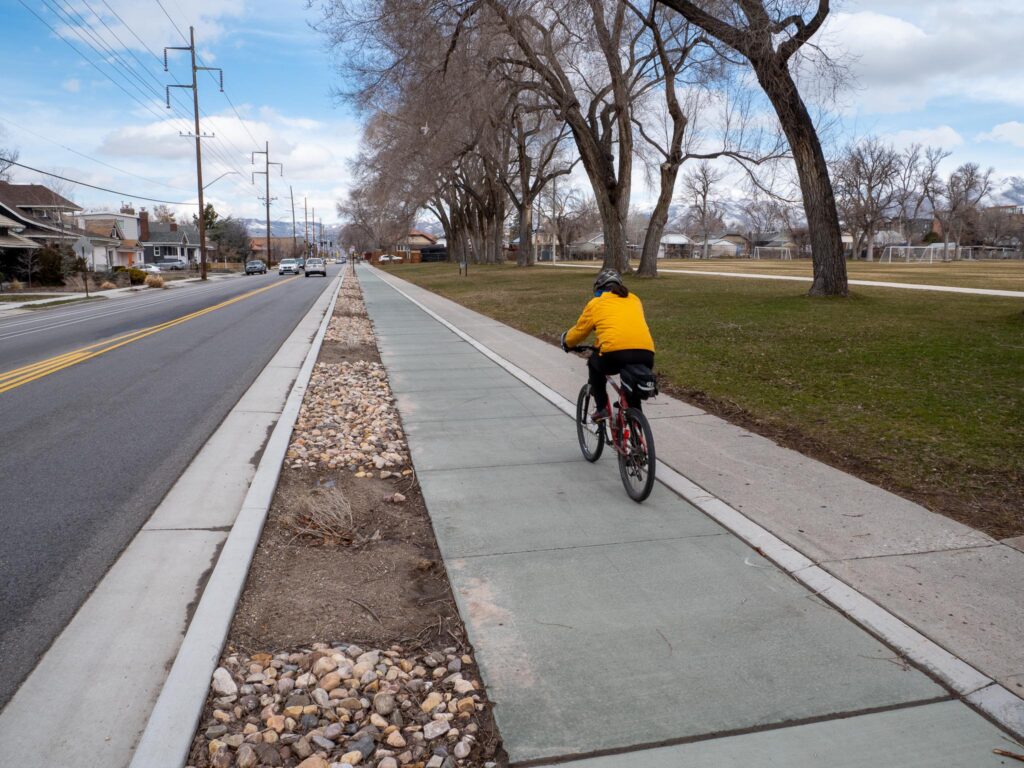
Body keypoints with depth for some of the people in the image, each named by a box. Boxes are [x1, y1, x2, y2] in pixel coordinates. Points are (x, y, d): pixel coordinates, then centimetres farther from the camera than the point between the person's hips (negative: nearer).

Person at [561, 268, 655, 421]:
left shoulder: (596, 303, 18)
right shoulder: (634, 299, 28)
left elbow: (579, 331, 26)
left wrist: (566, 342, 48)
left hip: (615, 354, -3)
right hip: (646, 355, 3)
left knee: (594, 364, 29)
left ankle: (602, 408, 22)